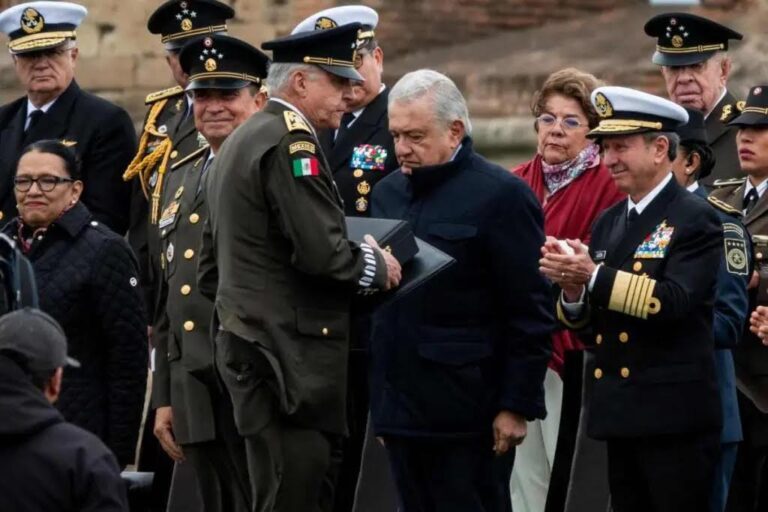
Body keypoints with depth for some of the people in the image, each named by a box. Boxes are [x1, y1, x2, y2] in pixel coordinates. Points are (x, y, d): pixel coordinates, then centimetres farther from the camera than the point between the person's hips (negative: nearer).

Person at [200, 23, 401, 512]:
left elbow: (211, 268, 23)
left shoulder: (240, 142, 19)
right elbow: (321, 251, -22)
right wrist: (377, 267, -5)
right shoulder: (291, 141, -13)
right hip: (290, 359, -10)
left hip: (250, 346, 10)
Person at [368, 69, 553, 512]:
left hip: (467, 417, -7)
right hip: (401, 409, 7)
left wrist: (517, 407, -13)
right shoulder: (388, 192, 14)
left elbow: (531, 313, -11)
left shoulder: (501, 196, -8)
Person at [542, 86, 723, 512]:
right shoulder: (608, 223, 15)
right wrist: (573, 290, -7)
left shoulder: (695, 220, -7)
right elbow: (586, 322, 14)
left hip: (674, 419, -7)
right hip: (621, 414, 7)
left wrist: (594, 277, -25)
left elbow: (673, 301, -21)